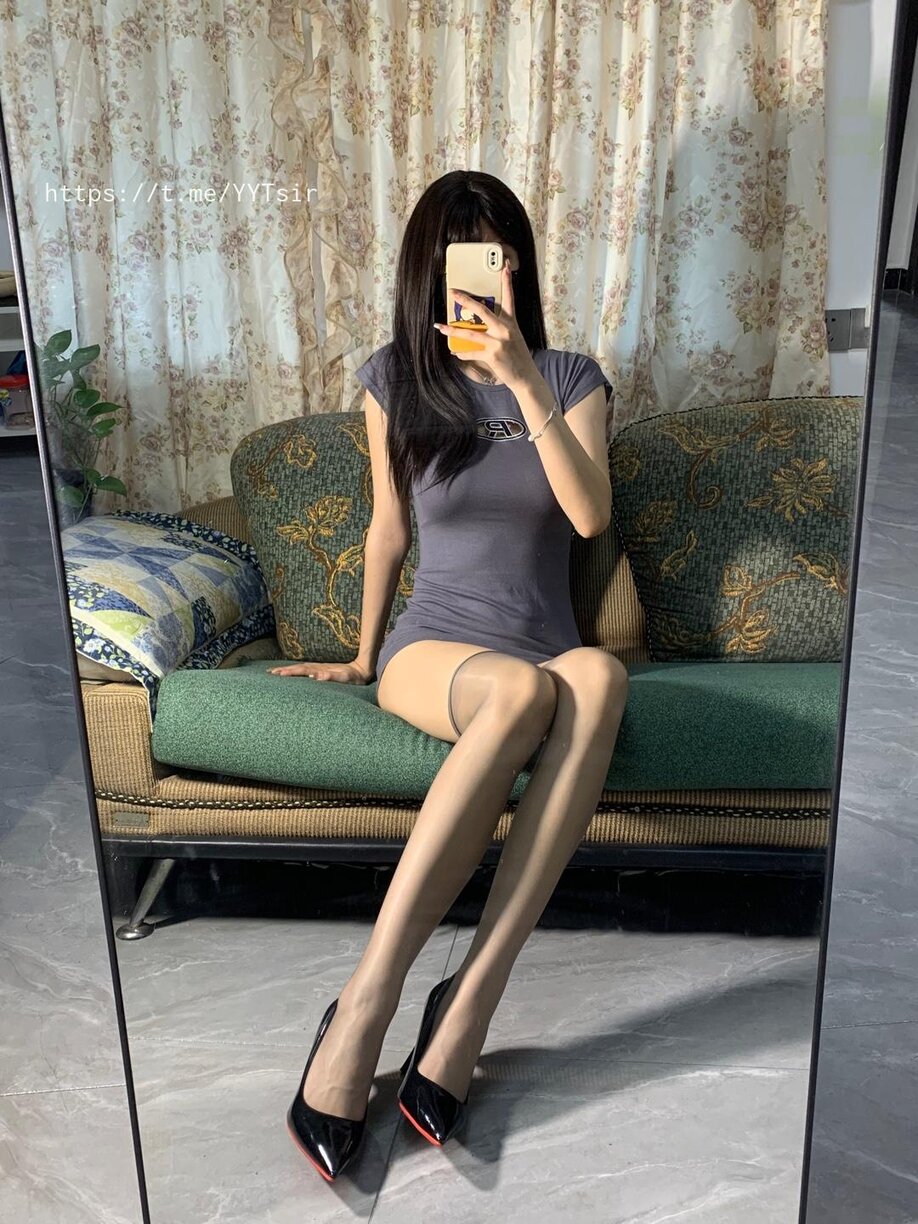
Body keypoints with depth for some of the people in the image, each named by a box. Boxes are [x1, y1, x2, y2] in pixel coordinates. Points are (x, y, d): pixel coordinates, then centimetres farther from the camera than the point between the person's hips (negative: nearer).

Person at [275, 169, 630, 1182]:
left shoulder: (570, 377, 7)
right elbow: (388, 529, 14)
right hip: (433, 649, -1)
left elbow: (590, 515, -9)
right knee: (523, 691, -40)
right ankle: (364, 1008, -37)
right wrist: (362, 655, 19)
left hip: (545, 650, 2)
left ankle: (468, 1001, -37)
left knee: (599, 674, -39)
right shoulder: (396, 379, 8)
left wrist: (525, 384, -17)